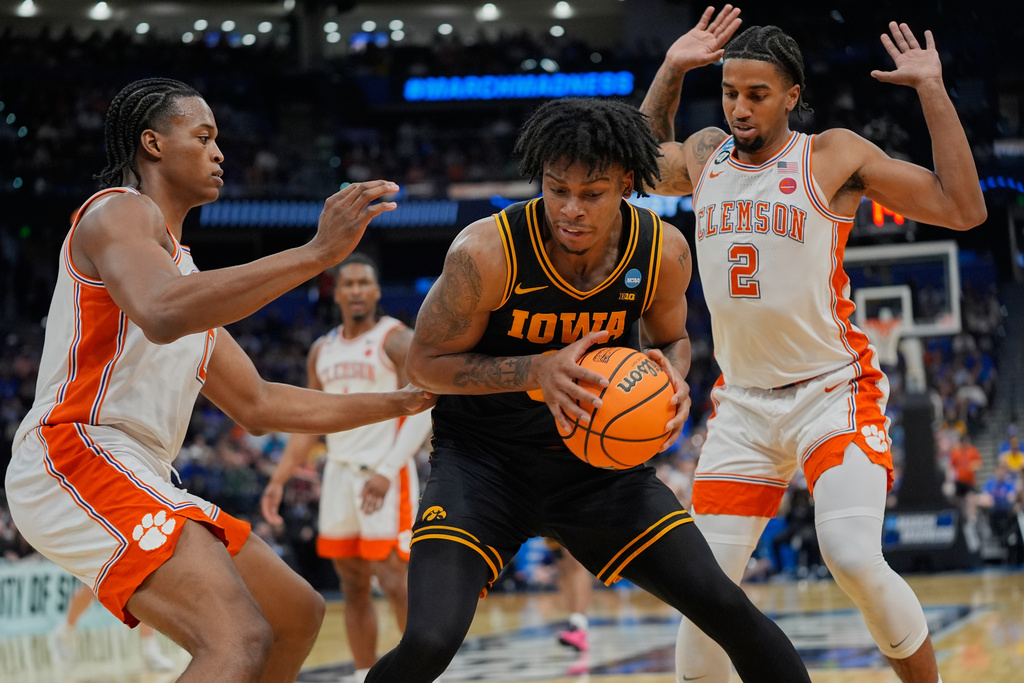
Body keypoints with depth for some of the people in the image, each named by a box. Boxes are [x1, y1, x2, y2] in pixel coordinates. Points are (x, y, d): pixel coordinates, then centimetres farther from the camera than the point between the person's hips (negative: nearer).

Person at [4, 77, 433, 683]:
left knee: (298, 615, 18)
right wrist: (316, 253, -30)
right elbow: (161, 315, -28)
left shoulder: (182, 265, 27)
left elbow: (256, 404, 29)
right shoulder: (119, 212, -3)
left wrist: (402, 403, 28)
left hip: (138, 480, 11)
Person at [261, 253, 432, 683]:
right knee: (353, 586, 8)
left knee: (393, 580, -13)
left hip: (385, 476, -6)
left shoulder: (396, 340, -7)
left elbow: (424, 411, -15)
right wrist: (279, 479, 11)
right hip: (339, 472, 6)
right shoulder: (322, 351, 13)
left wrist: (387, 471, -26)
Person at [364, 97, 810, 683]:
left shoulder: (663, 252, -11)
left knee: (728, 608, -4)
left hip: (597, 456, 4)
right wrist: (539, 370, -28)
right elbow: (425, 363, -12)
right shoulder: (487, 252, -23)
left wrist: (673, 377, -15)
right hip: (483, 458, -3)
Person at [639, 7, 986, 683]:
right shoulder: (705, 155, 7)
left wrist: (932, 92, -12)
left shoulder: (834, 155, -6)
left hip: (833, 393, -5)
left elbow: (964, 209, -8)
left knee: (855, 558, -25)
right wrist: (671, 71, 16)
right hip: (742, 403, 5)